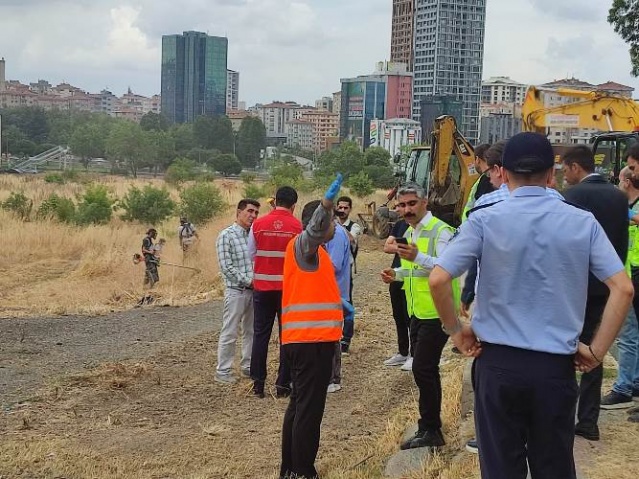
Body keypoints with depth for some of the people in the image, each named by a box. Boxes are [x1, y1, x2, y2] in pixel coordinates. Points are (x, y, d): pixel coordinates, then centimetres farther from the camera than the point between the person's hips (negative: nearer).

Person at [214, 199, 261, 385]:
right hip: (236, 291, -6)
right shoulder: (226, 235, -7)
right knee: (229, 333, -1)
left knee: (251, 331, 13)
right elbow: (226, 267, -13)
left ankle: (248, 366, 24)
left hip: (254, 290, 6)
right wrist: (248, 281, -15)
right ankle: (222, 371, 6)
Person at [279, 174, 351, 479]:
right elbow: (314, 230, -32)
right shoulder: (303, 244, -9)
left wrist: (338, 302, 19)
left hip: (305, 338, 10)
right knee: (309, 409, -5)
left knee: (300, 405, 15)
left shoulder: (312, 251, 21)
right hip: (311, 339, -10)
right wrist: (327, 203, -47)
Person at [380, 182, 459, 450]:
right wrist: (397, 274, 7)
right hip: (418, 312, 10)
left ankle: (429, 430, 0)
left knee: (423, 368, -11)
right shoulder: (409, 233, 13)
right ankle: (431, 429, 28)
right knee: (426, 370, 16)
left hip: (436, 312, -10)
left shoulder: (440, 231, -15)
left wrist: (418, 257, -41)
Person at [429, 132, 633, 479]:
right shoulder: (583, 222, 0)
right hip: (557, 365, 2)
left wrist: (456, 332, 0)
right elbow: (622, 289, -4)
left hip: (499, 362, -1)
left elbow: (438, 280, -13)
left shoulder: (485, 220, -6)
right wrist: (597, 351, 2)